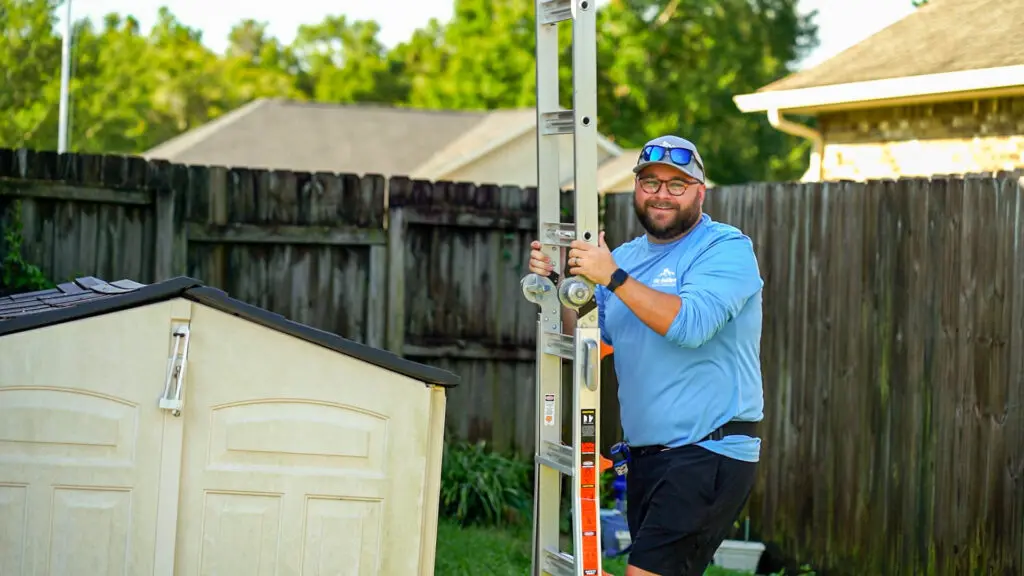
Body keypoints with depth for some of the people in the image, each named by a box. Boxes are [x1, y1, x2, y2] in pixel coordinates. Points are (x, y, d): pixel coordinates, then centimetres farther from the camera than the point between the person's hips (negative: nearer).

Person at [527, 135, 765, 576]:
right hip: (647, 453, 8)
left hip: (709, 453, -8)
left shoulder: (725, 249, -7)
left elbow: (691, 324, -23)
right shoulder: (626, 256, 16)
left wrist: (613, 278, -23)